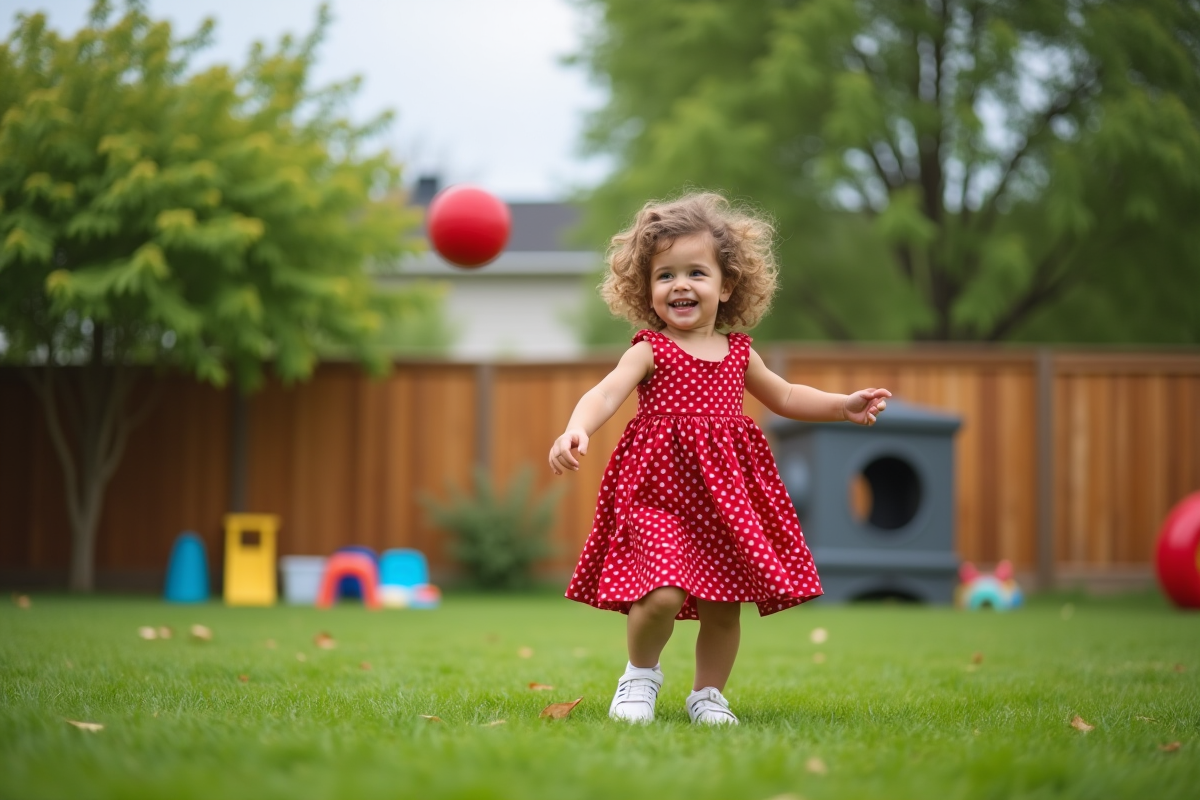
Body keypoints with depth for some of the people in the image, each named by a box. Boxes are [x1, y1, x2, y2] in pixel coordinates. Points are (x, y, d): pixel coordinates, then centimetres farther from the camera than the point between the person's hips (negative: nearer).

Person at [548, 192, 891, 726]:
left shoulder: (737, 353, 12)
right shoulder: (650, 351, -3)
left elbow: (784, 396, 28)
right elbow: (607, 392, -20)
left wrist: (843, 405, 18)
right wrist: (576, 429, -41)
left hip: (724, 496, 5)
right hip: (659, 495, -5)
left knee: (723, 607, 7)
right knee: (662, 594, -21)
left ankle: (708, 694, 29)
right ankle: (641, 673, 8)